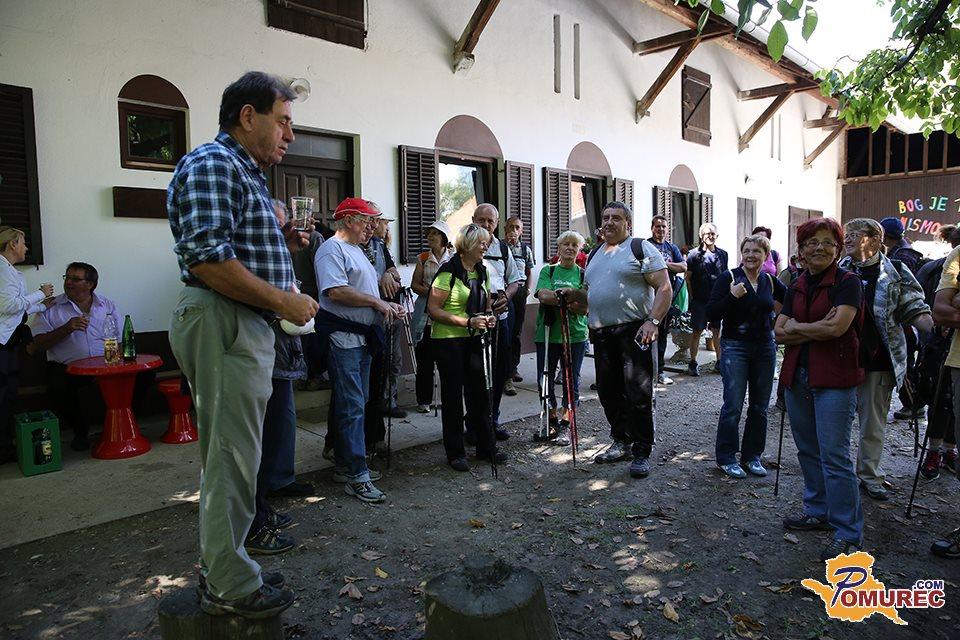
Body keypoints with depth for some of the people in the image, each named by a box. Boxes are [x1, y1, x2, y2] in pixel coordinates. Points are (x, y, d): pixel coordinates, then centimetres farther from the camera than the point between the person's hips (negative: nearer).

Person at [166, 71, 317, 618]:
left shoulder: (247, 173, 21)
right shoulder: (211, 164, -11)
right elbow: (206, 259, -23)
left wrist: (282, 244, 10)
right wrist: (283, 299, -18)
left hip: (247, 327, 11)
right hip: (223, 323, -11)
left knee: (233, 455, 17)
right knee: (232, 458, -2)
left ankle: (224, 568, 31)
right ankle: (231, 587, 13)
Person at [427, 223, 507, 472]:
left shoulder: (482, 271, 10)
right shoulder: (449, 271, -13)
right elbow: (433, 309, -16)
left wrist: (489, 317, -2)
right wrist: (468, 322, -22)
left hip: (473, 339, 6)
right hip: (448, 340, -6)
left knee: (480, 391, 9)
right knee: (453, 395, 3)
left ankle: (486, 446, 22)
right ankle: (455, 453, 15)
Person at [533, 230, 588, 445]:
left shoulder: (583, 275, 5)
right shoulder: (548, 271, 8)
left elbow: (585, 308, -4)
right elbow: (543, 295, -9)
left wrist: (556, 296, -19)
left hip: (575, 335, -1)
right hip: (547, 333, 1)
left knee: (571, 380, 3)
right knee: (545, 379, 7)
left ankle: (566, 426, 13)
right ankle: (551, 421, 23)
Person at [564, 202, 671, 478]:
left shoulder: (641, 248, -1)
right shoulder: (594, 254, 19)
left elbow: (664, 288, -7)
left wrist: (653, 322, -19)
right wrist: (574, 295, 5)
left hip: (635, 331, -6)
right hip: (601, 334, 7)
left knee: (638, 394, -4)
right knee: (609, 392, 11)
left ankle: (641, 453, 7)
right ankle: (621, 443, 27)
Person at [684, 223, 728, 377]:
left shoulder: (722, 254, 9)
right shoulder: (694, 254, -3)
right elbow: (687, 277, -2)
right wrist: (691, 298, -4)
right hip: (700, 299, -3)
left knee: (718, 331, 8)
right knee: (697, 331, 2)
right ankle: (692, 363, 9)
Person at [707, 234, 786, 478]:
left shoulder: (770, 282, 6)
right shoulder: (729, 278, -6)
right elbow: (711, 314, -12)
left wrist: (774, 316, 6)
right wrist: (732, 297, -23)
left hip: (765, 348, 5)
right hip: (735, 348, -5)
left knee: (760, 406, 10)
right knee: (733, 405, -6)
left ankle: (752, 456, 22)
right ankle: (726, 458, 7)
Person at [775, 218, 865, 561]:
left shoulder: (847, 282, -6)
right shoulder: (796, 288, 12)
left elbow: (837, 327, -19)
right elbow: (779, 333, 3)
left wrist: (796, 327, -6)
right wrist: (817, 329, -10)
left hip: (834, 379, -6)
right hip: (797, 377, 7)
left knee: (834, 456, -6)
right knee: (808, 450, 15)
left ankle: (848, 533, 4)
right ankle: (818, 512, 31)